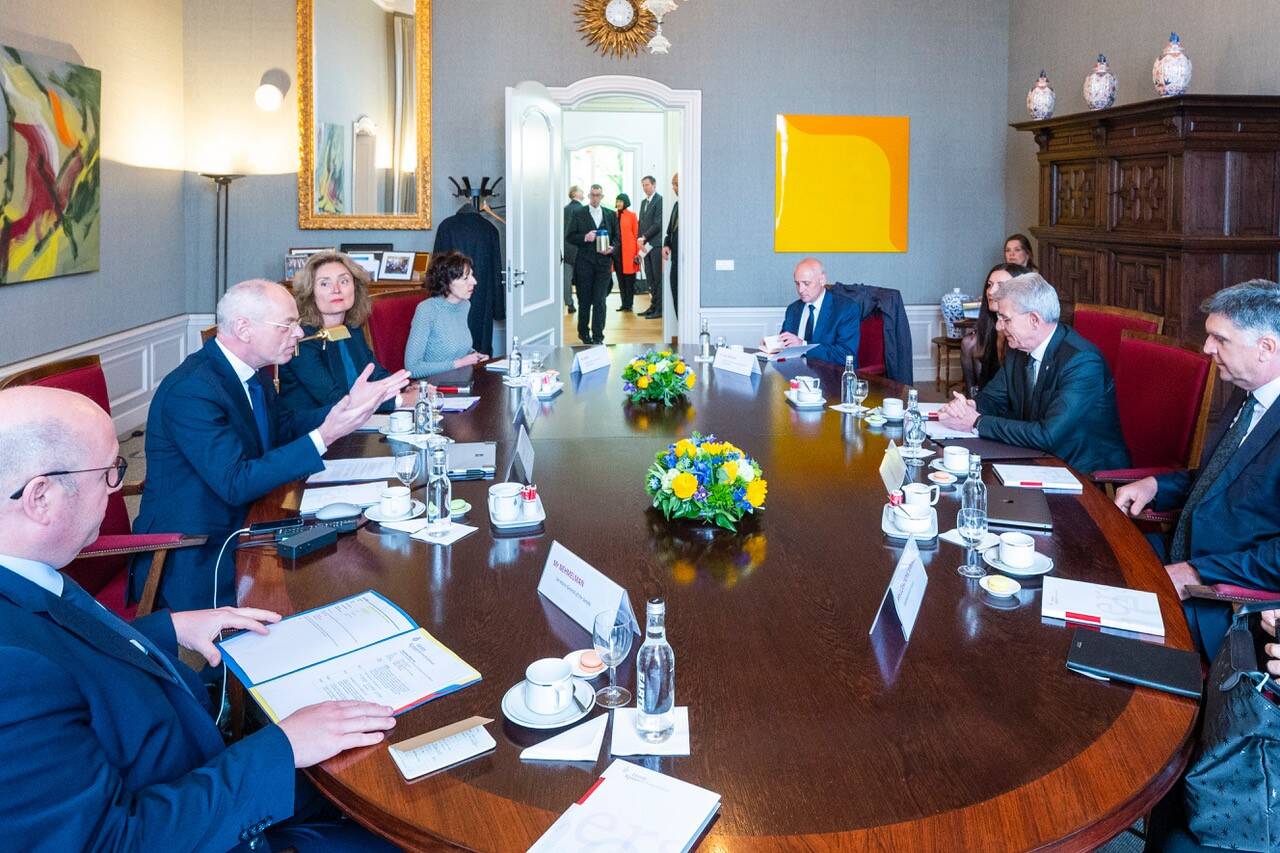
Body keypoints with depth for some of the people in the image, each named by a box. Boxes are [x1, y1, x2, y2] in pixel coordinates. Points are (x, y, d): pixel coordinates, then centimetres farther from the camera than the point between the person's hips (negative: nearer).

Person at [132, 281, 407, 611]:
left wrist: (351, 404, 5)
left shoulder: (247, 372, 3)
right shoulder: (191, 391, -24)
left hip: (239, 529, 9)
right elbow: (236, 484, -28)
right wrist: (323, 437, -33)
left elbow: (285, 426, 18)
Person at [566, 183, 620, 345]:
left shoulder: (611, 215, 9)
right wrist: (584, 238, -15)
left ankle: (598, 336, 0)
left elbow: (616, 236, 13)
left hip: (604, 263, 1)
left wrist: (612, 247, -7)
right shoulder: (579, 215, 3)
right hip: (584, 263, -1)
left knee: (600, 301, -4)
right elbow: (570, 237, 2)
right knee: (584, 301, 7)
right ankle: (583, 333, 23)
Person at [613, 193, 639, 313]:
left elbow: (636, 234, -3)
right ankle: (624, 304, 14)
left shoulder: (631, 215, 0)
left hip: (628, 250, -4)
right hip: (616, 250, 4)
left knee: (629, 278, -1)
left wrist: (637, 253, -9)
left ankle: (629, 304, 6)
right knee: (620, 279, 7)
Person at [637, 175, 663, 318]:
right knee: (650, 278, 9)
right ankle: (653, 306, 13)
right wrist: (640, 240, 5)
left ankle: (659, 308, -4)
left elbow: (658, 223, -14)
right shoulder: (643, 202, 19)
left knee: (658, 278, -6)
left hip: (656, 244, -8)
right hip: (645, 245, 8)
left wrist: (644, 237, -13)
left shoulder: (660, 200, -8)